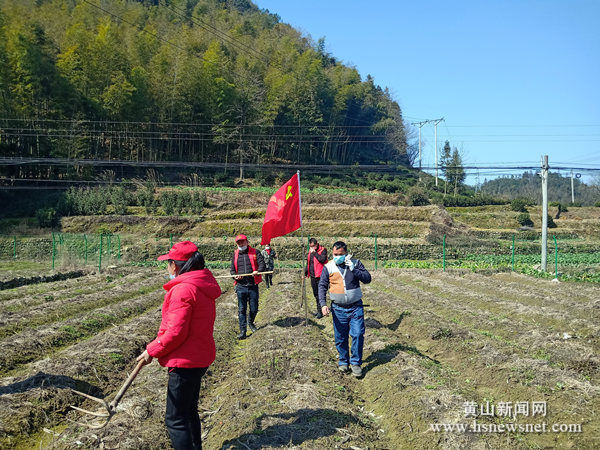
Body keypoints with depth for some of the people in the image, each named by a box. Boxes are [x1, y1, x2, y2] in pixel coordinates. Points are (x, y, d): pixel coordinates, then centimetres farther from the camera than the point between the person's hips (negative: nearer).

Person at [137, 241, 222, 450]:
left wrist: (152, 351, -10)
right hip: (200, 358, 10)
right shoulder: (202, 285, 8)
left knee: (175, 419, 0)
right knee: (189, 411, 25)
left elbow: (176, 333, -23)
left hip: (186, 362, -10)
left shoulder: (183, 289, -23)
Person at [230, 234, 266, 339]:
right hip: (241, 286, 1)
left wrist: (258, 271, -26)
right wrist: (235, 275, -7)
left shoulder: (255, 253, 4)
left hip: (253, 286, -1)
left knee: (254, 309, 7)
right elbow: (232, 270, 15)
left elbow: (262, 264, -5)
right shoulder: (235, 255, 12)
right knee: (242, 309, -1)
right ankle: (242, 331, 5)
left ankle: (250, 322, 36)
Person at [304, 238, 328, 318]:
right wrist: (305, 272, 23)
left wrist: (314, 252, -21)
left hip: (320, 276, -7)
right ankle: (319, 309, 26)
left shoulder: (323, 250, -9)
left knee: (320, 294, -6)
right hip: (313, 276, 7)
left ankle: (320, 311, 2)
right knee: (315, 294, 14)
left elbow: (322, 259, -26)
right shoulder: (310, 250, 13)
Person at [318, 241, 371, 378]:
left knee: (358, 334, -6)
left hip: (356, 307, 0)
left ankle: (356, 363, 9)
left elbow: (367, 279, -6)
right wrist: (323, 304, -8)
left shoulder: (355, 263, 0)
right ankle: (343, 361, 26)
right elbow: (322, 286, 3)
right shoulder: (328, 267, 0)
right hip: (338, 308, 1)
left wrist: (353, 269, -19)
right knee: (340, 337, 7)